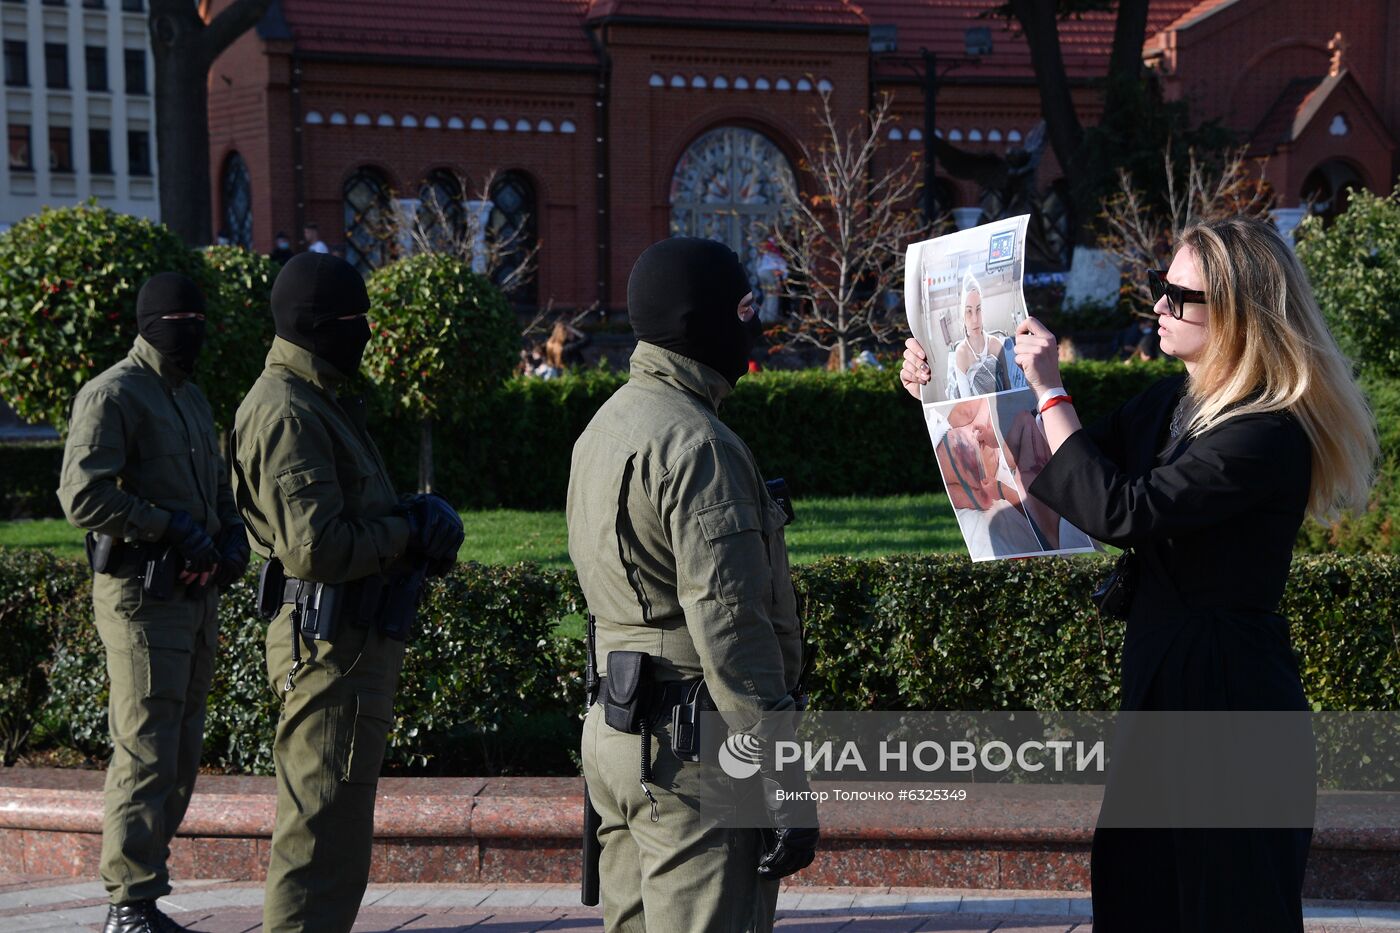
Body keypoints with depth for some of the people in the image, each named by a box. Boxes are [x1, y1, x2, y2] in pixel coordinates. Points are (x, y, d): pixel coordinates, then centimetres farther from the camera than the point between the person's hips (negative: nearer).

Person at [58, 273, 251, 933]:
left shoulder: (193, 400, 20)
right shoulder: (113, 395, -9)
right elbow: (83, 495, -19)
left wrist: (232, 533, 10)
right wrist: (170, 527, -19)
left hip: (194, 594, 9)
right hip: (142, 595, -9)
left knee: (180, 754, 11)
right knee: (147, 753, -9)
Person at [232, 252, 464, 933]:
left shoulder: (317, 402, 17)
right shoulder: (288, 413, -17)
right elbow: (314, 547, -26)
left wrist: (409, 529, 5)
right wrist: (409, 532, -13)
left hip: (353, 642, 11)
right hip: (332, 647, -11)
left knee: (324, 830, 19)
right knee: (325, 834, -8)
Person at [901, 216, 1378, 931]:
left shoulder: (1271, 433, -20)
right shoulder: (1171, 403, 8)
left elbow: (1120, 511, -28)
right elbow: (1058, 470, 18)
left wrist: (1050, 391, -22)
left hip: (1225, 692, -9)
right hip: (1161, 683, 9)